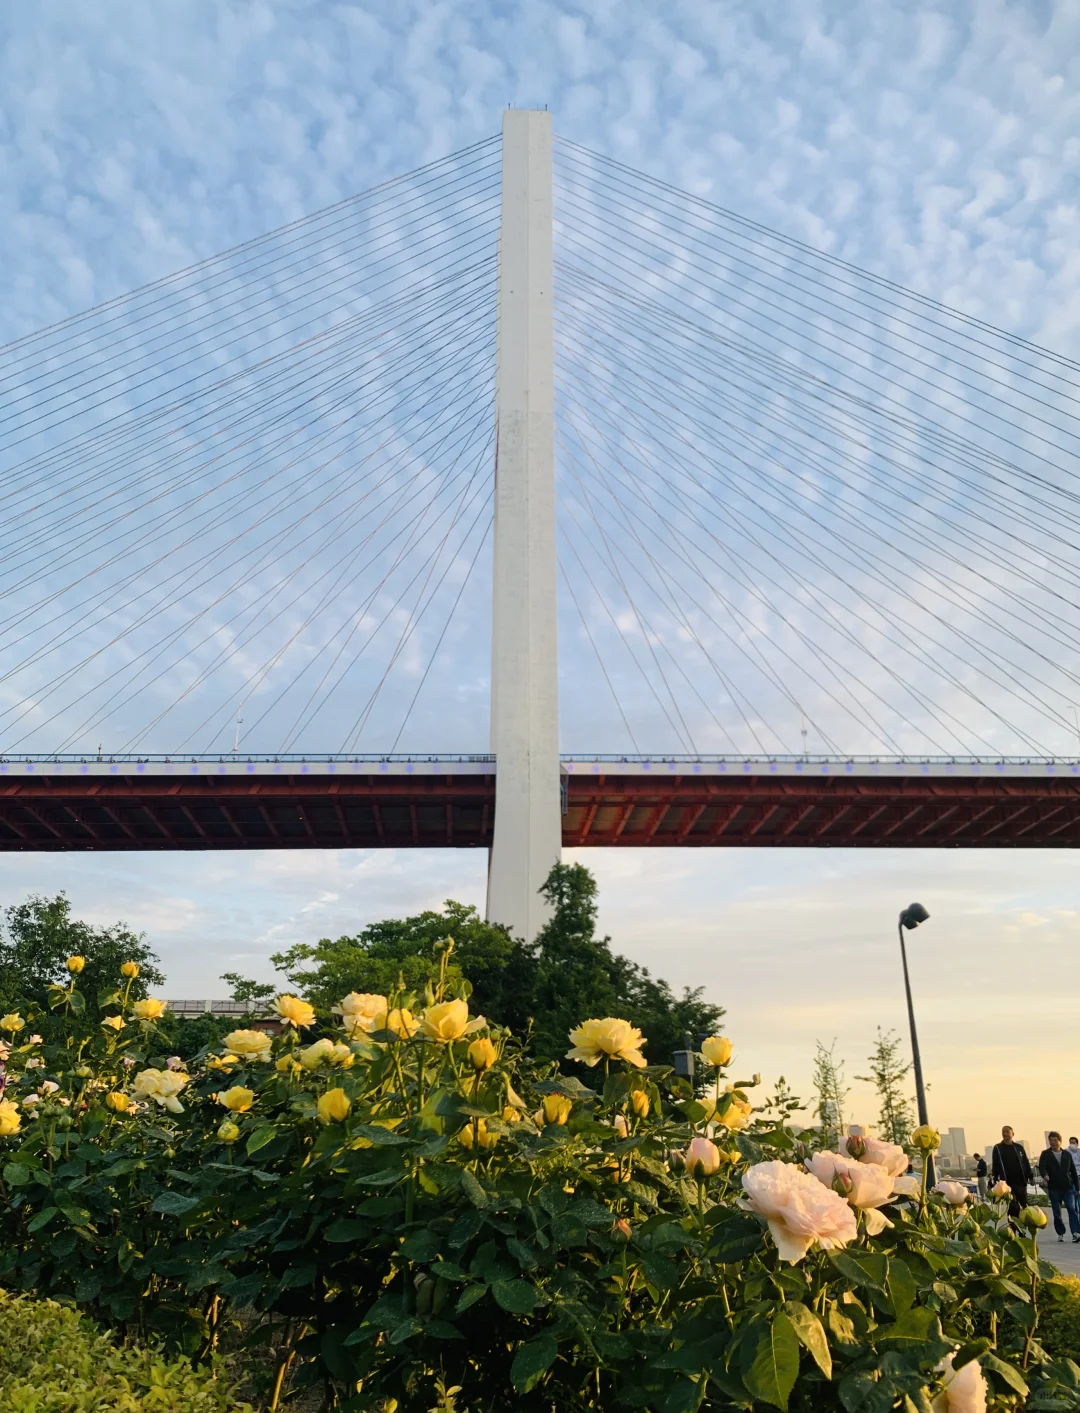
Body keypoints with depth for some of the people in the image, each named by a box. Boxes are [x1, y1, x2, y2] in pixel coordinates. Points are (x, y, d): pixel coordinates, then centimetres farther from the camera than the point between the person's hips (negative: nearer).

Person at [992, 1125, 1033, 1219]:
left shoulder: (1019, 1147, 9)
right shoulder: (998, 1148, 2)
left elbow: (1026, 1163, 12)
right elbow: (995, 1165, 0)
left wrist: (1030, 1177, 5)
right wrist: (996, 1180, -6)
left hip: (1021, 1182, 3)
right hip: (1007, 1183, -3)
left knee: (1025, 1206, 11)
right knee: (1013, 1207, -5)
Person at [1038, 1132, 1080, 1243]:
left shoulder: (1067, 1154, 9)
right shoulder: (1045, 1154, 2)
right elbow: (1042, 1167, -11)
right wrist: (1045, 1175, -33)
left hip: (1068, 1187, 1)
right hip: (1054, 1188, -1)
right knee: (1057, 1212, 4)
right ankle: (1061, 1233, 16)